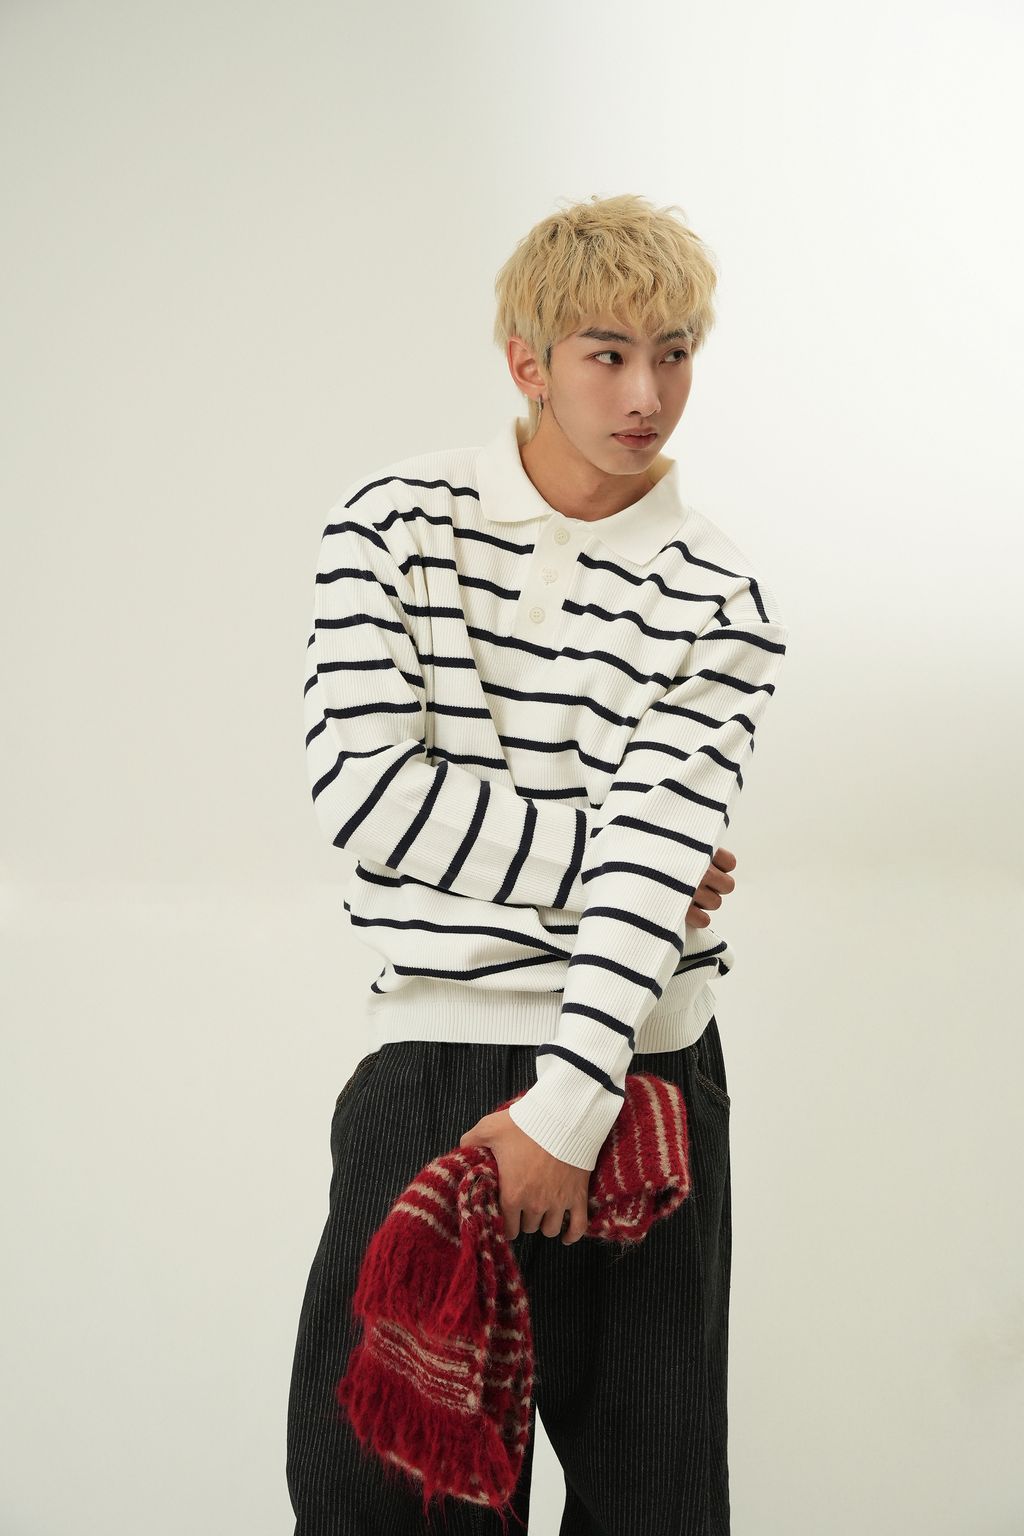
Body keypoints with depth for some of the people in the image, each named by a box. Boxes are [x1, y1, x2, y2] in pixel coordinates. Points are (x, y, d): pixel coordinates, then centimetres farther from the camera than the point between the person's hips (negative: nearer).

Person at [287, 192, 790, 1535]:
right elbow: (361, 789, -8)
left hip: (641, 1065, 1)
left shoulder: (723, 602, 2)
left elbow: (654, 855, -10)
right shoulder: (396, 522, 1)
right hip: (435, 1050, 0)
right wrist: (611, 856, -8)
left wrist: (568, 1110, -20)